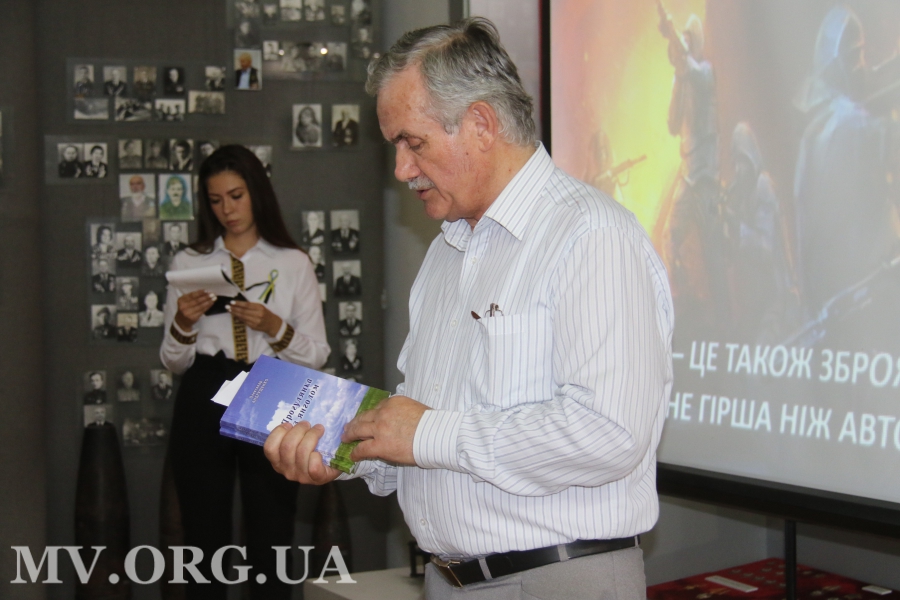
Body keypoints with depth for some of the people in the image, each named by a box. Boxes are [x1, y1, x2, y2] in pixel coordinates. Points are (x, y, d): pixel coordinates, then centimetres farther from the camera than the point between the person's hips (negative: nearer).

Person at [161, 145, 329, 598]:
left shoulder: (294, 264, 6)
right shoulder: (188, 263, 10)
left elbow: (317, 355, 3)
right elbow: (173, 362, 10)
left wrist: (273, 327, -12)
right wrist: (183, 324, -9)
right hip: (203, 403, 1)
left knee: (272, 542, -1)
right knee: (205, 541, 5)